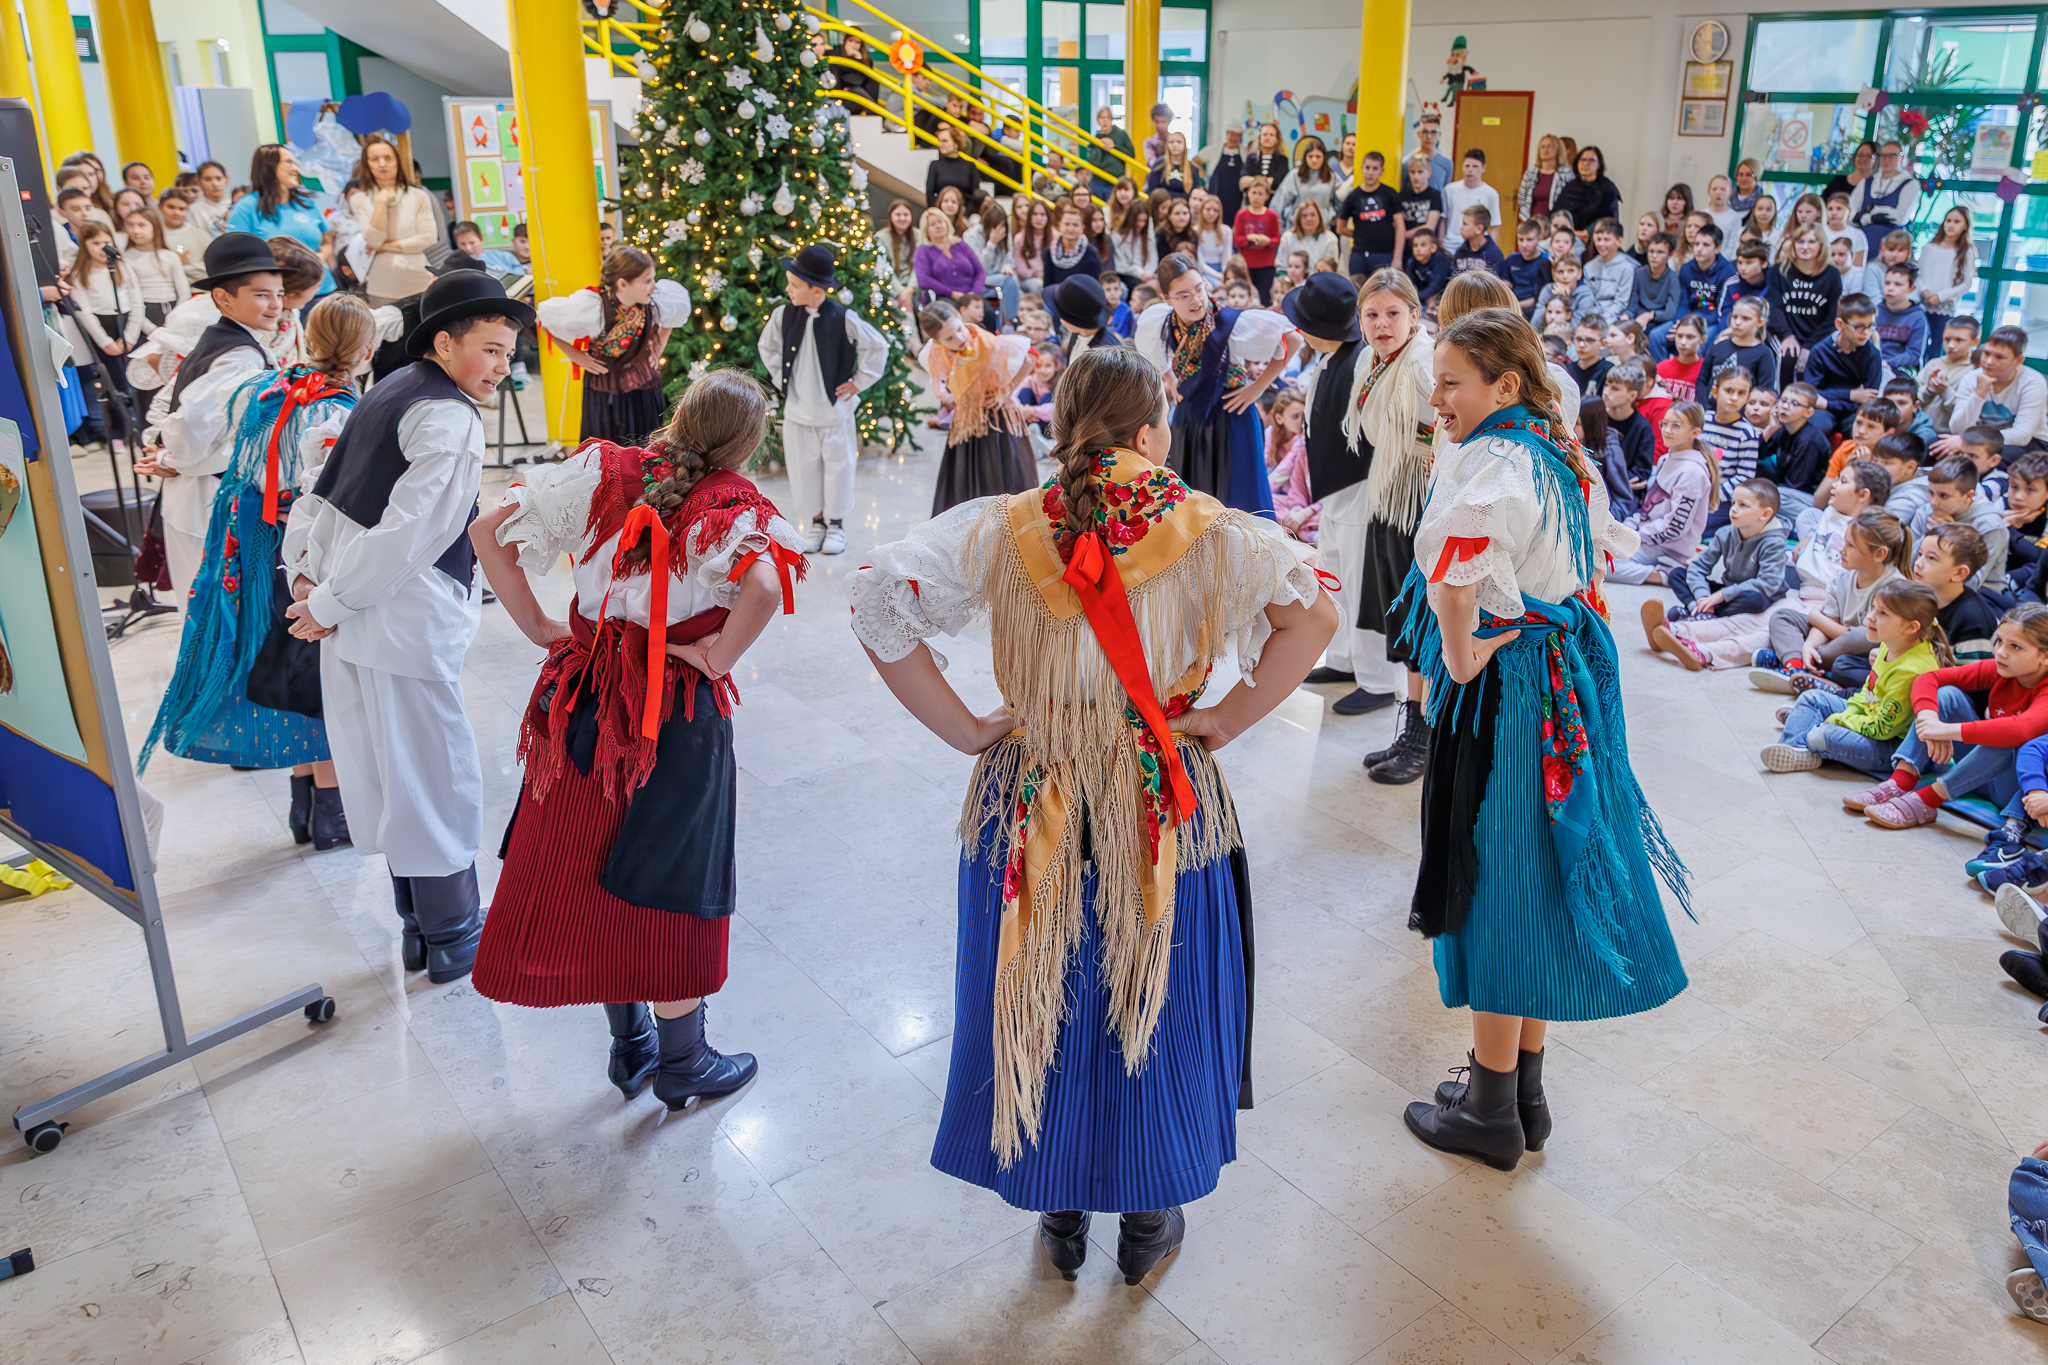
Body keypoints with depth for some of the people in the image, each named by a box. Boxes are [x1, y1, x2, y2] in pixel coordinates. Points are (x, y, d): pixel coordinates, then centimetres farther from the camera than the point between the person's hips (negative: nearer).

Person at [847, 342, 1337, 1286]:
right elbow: (1314, 612, -14)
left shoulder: (1000, 530, -9)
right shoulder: (1205, 533, -11)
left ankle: (1058, 1216, 37)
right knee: (1152, 1013, 19)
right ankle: (1149, 1217, 37)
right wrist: (1229, 719, -7)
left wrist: (964, 729, -9)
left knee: (1039, 1009, 19)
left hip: (1031, 811, 1)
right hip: (1161, 817, -1)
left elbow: (877, 604, -15)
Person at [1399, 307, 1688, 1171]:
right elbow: (1600, 558, 20)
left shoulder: (1485, 464, -20)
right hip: (1566, 685, 9)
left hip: (1497, 696, -9)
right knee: (1535, 874, 17)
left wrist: (1459, 660, -23)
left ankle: (1492, 1110, 17)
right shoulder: (1561, 460, 9)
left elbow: (1451, 565, -37)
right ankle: (1526, 1090, 31)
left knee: (1491, 882, 3)